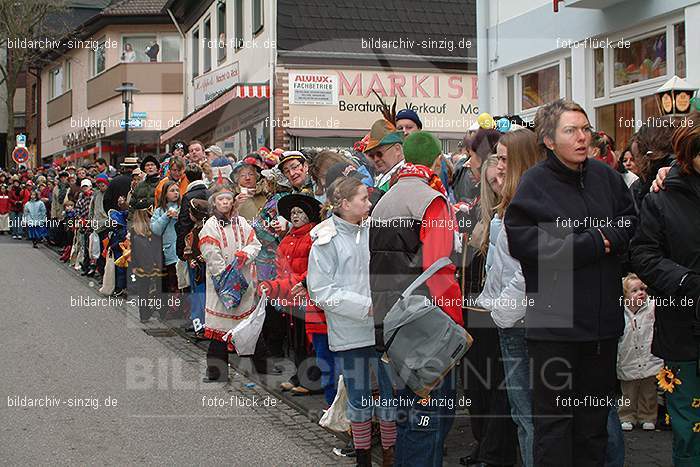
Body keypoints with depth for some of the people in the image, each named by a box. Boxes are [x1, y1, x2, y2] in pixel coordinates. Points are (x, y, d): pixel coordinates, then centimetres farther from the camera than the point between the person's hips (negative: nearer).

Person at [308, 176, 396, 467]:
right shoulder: (326, 242, -7)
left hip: (383, 328, 3)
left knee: (391, 391, 6)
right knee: (358, 397, 9)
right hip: (349, 332, -3)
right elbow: (321, 292, -10)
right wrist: (366, 306, -16)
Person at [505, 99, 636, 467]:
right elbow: (521, 242, -17)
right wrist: (592, 244, -15)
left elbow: (629, 222, 13)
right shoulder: (534, 184, -8)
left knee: (596, 412, 16)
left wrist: (609, 239, -10)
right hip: (554, 320, -5)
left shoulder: (605, 176, 7)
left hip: (603, 317, 5)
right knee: (554, 414, 2)